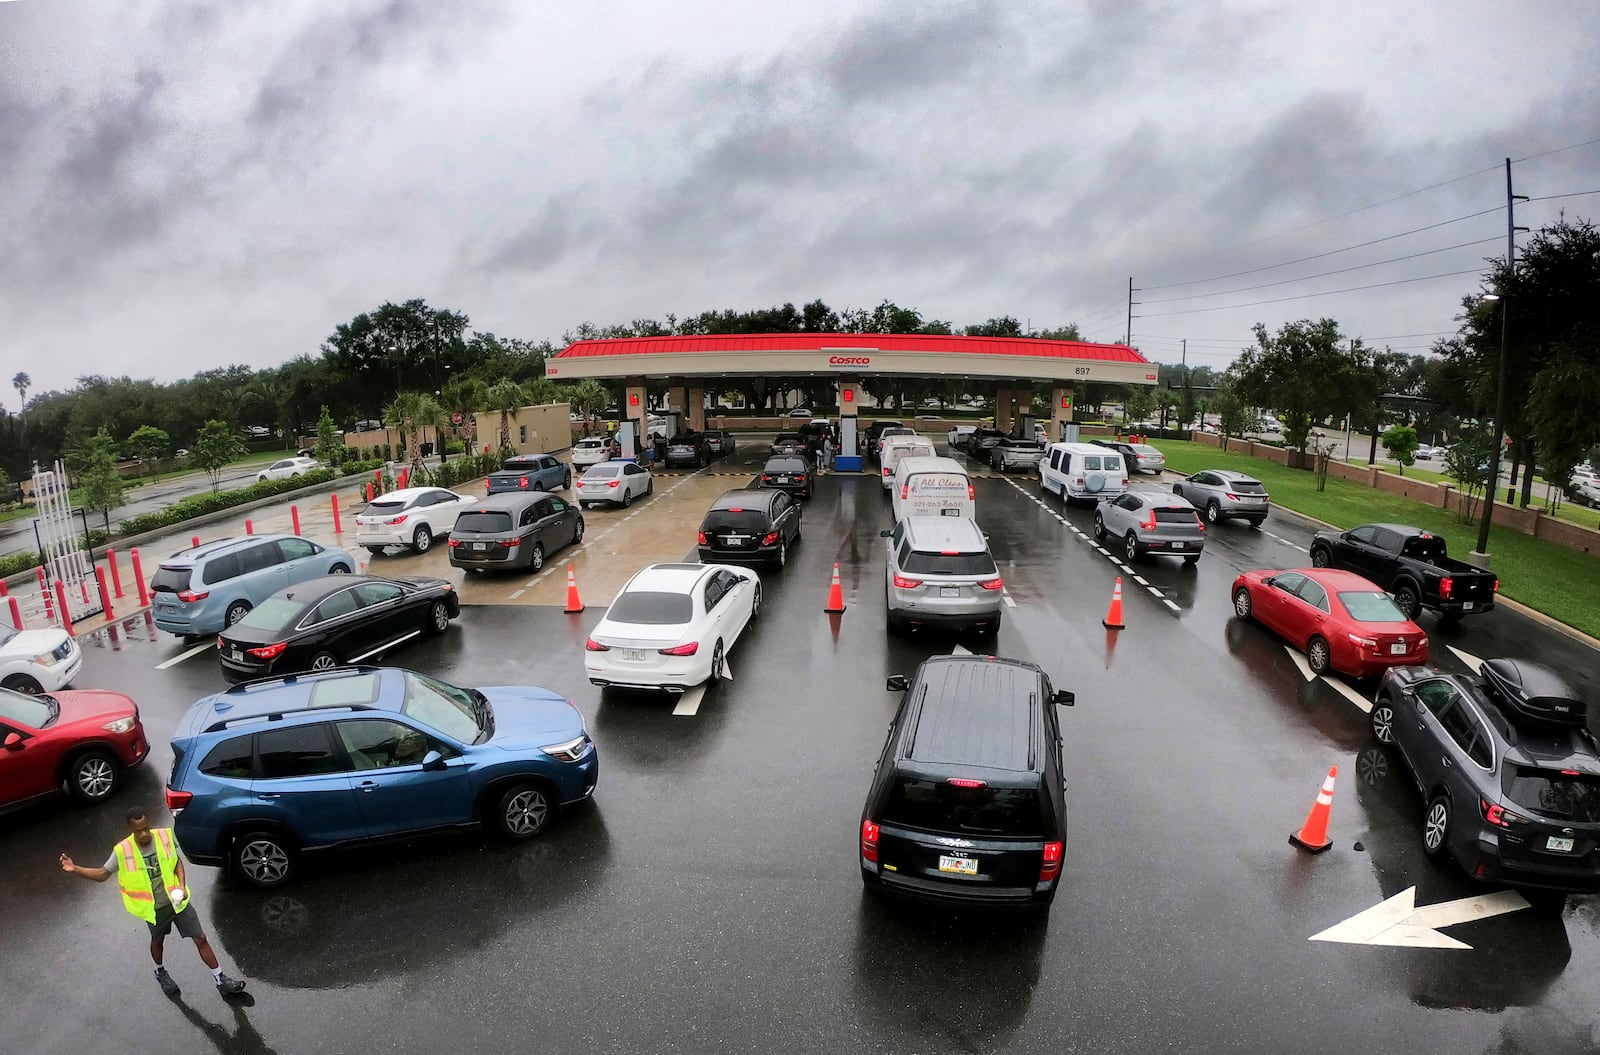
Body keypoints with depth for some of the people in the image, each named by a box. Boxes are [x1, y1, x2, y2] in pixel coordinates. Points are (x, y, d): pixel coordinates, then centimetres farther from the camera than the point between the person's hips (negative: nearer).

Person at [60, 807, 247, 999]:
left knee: (201, 939, 2)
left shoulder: (165, 836, -14)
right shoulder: (122, 851, -17)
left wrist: (182, 885, -11)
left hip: (177, 901, 0)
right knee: (157, 941, 26)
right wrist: (75, 868, -17)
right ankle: (160, 973, 58)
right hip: (153, 908, 0)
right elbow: (102, 874, -3)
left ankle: (221, 981, 13)